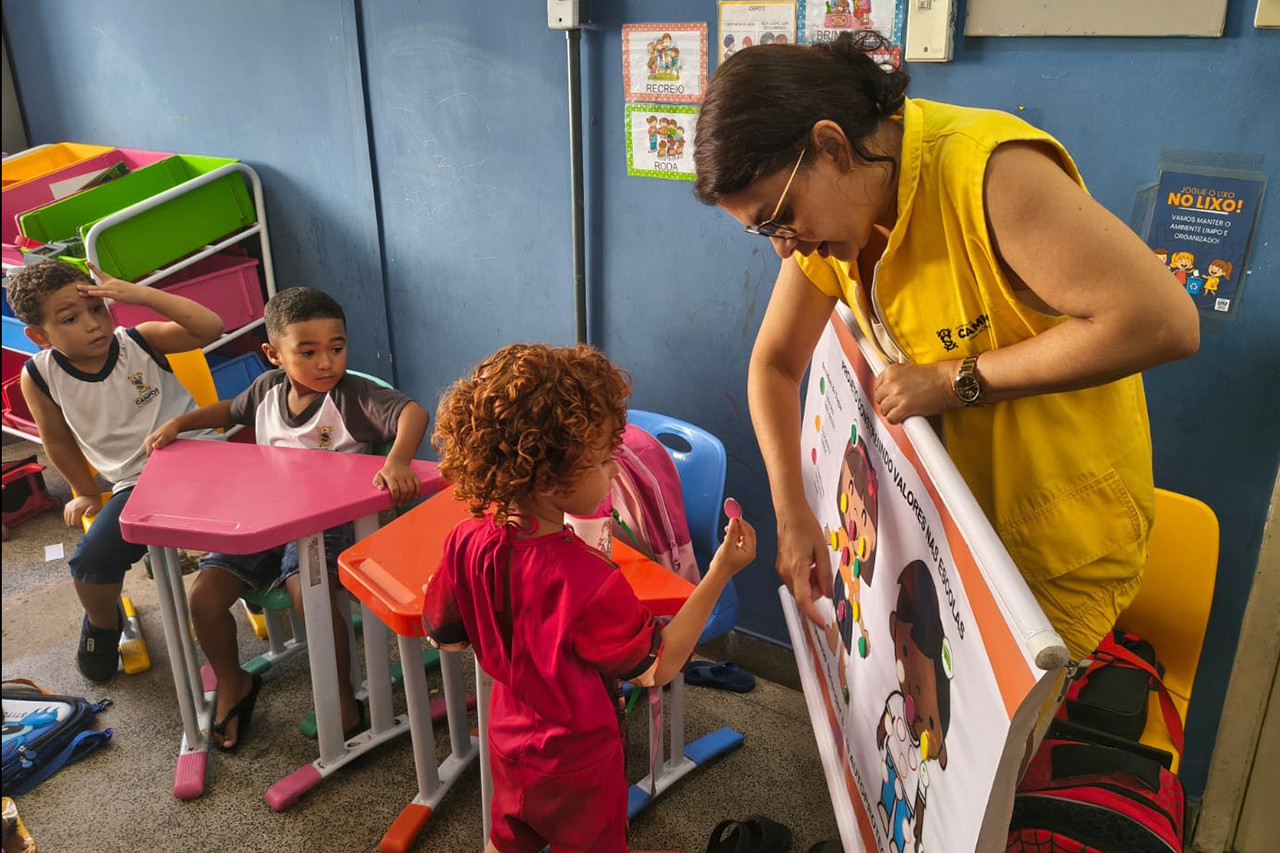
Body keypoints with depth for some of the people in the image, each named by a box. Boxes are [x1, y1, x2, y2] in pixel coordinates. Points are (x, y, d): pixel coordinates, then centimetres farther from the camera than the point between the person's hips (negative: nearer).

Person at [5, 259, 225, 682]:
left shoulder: (141, 341, -8)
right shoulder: (39, 377, -3)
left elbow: (211, 327, -21)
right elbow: (58, 441, 13)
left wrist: (141, 294, -25)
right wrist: (87, 492, 21)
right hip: (135, 484, 1)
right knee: (92, 560, -17)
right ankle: (102, 624, 20)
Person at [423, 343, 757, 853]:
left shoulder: (468, 542, -20)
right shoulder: (587, 581, -39)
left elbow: (442, 634, -4)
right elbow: (658, 668, -24)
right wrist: (720, 573, -24)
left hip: (508, 740, 5)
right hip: (577, 761, -4)